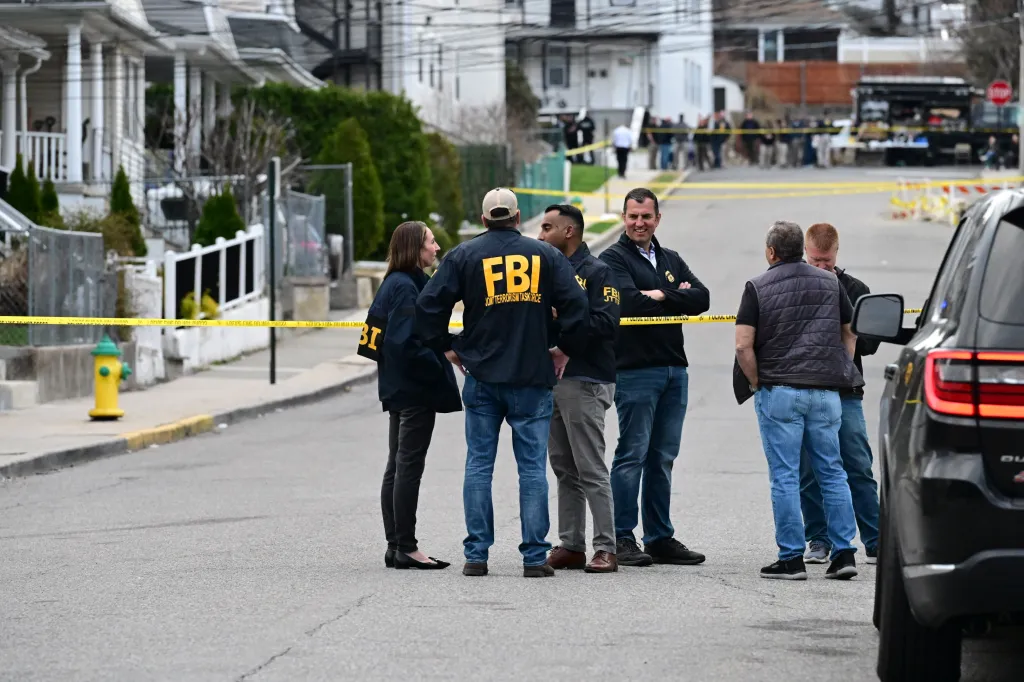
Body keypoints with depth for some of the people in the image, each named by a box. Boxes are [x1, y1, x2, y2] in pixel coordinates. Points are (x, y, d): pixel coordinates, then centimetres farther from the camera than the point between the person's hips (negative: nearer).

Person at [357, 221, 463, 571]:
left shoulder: (395, 283, 14)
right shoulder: (406, 287, -16)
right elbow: (405, 342, -24)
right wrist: (439, 368, -17)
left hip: (399, 388, 10)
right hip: (415, 389, -10)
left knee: (398, 466, 11)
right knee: (409, 466, -6)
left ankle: (396, 547, 15)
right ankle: (406, 548, -4)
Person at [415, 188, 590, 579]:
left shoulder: (464, 256, 2)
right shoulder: (545, 256, 4)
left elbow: (428, 306, -3)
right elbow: (576, 305, -3)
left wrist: (446, 347, 9)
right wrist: (566, 349, 10)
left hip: (482, 378, 0)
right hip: (533, 379, 0)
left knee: (479, 465, 6)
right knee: (532, 467, 2)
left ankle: (476, 554, 3)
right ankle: (535, 557, -1)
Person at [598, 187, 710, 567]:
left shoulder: (671, 261, 18)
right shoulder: (614, 259, -1)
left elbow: (701, 298, 5)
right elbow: (629, 301, -17)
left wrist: (659, 296, -7)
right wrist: (678, 298, -4)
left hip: (674, 367, 6)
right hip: (635, 369, -6)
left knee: (663, 458, 9)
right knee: (632, 455, -7)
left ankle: (660, 538, 14)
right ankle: (622, 539, -4)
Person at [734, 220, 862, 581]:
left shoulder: (758, 287, -3)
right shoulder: (830, 283, 9)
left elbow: (743, 345, -9)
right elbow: (849, 332, 17)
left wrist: (757, 383, 2)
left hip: (779, 391, -3)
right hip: (826, 391, 3)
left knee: (785, 477, 0)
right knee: (832, 473, 9)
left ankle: (792, 558, -1)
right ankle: (844, 553, 6)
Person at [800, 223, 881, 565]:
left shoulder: (855, 290, 8)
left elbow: (870, 342, 5)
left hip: (845, 394, 0)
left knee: (859, 469, -3)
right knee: (809, 471, 3)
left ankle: (876, 542, -1)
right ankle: (819, 540, 12)